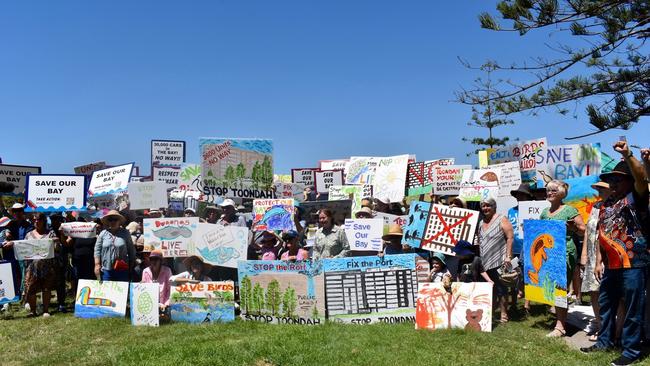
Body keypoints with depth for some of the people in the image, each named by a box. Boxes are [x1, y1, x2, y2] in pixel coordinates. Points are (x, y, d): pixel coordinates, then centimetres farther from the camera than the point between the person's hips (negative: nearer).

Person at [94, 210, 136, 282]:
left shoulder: (125, 233, 5)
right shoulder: (103, 234, 7)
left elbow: (131, 250, 8)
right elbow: (97, 250, 6)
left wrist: (131, 265, 7)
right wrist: (97, 264, -1)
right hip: (106, 269, 1)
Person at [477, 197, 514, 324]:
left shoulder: (501, 220, -3)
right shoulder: (481, 223, 18)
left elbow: (510, 237, -9)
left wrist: (508, 256, -16)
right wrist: (478, 259, 18)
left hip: (499, 262, -6)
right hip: (485, 263, 6)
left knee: (500, 289, -3)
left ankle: (503, 314, 5)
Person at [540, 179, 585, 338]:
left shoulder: (569, 210, -3)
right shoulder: (544, 212, 15)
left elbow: (583, 230, -5)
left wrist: (573, 228, -23)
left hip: (565, 253, -6)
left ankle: (560, 326, -5)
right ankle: (559, 319, 24)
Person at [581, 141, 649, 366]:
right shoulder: (607, 204, 15)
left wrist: (627, 155, -37)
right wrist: (599, 261, 14)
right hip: (610, 265, 8)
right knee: (605, 305, 17)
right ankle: (605, 341, 32)